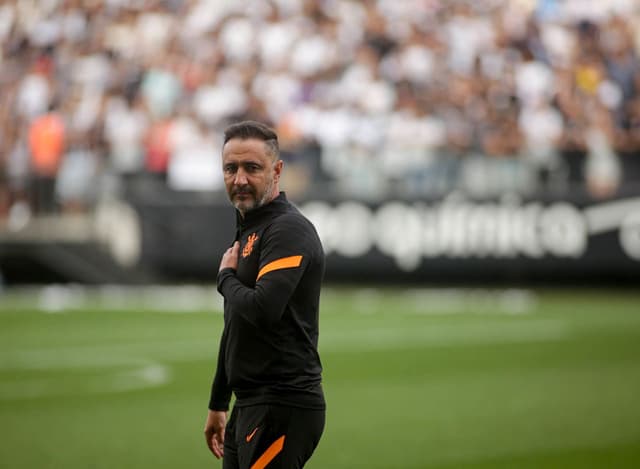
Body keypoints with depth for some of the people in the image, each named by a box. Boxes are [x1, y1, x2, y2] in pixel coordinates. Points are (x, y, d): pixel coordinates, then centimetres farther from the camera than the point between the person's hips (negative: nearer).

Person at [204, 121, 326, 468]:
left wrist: (226, 276, -7)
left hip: (282, 409, -10)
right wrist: (218, 404, 29)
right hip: (250, 407, 10)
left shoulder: (289, 229, -12)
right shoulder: (248, 230, 19)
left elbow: (262, 310, -27)